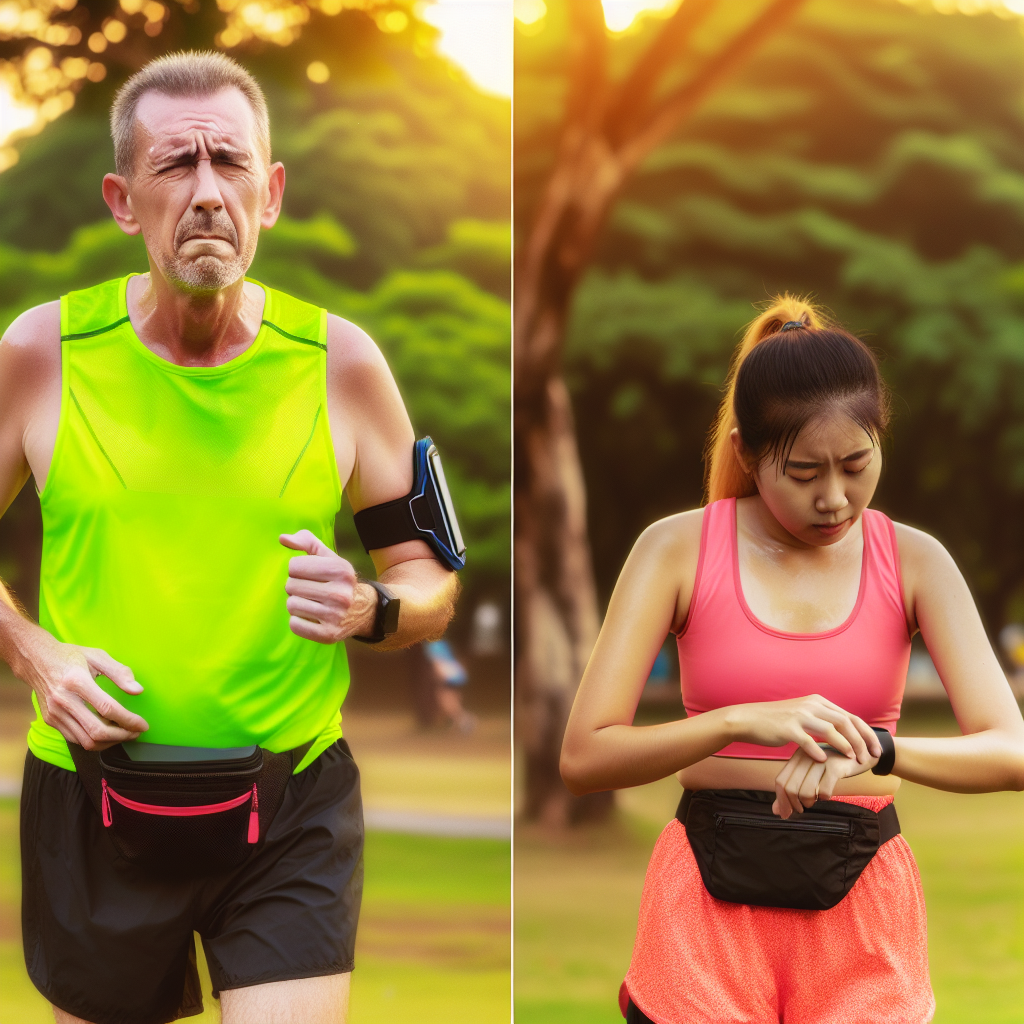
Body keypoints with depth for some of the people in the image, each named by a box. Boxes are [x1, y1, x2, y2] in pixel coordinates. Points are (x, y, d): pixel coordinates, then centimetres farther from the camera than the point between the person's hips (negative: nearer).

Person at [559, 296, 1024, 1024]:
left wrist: (870, 748, -29)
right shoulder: (679, 549, -4)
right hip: (711, 891, -1)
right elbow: (583, 757, -12)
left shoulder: (912, 561, -1)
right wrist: (742, 722, -27)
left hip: (861, 901, 1)